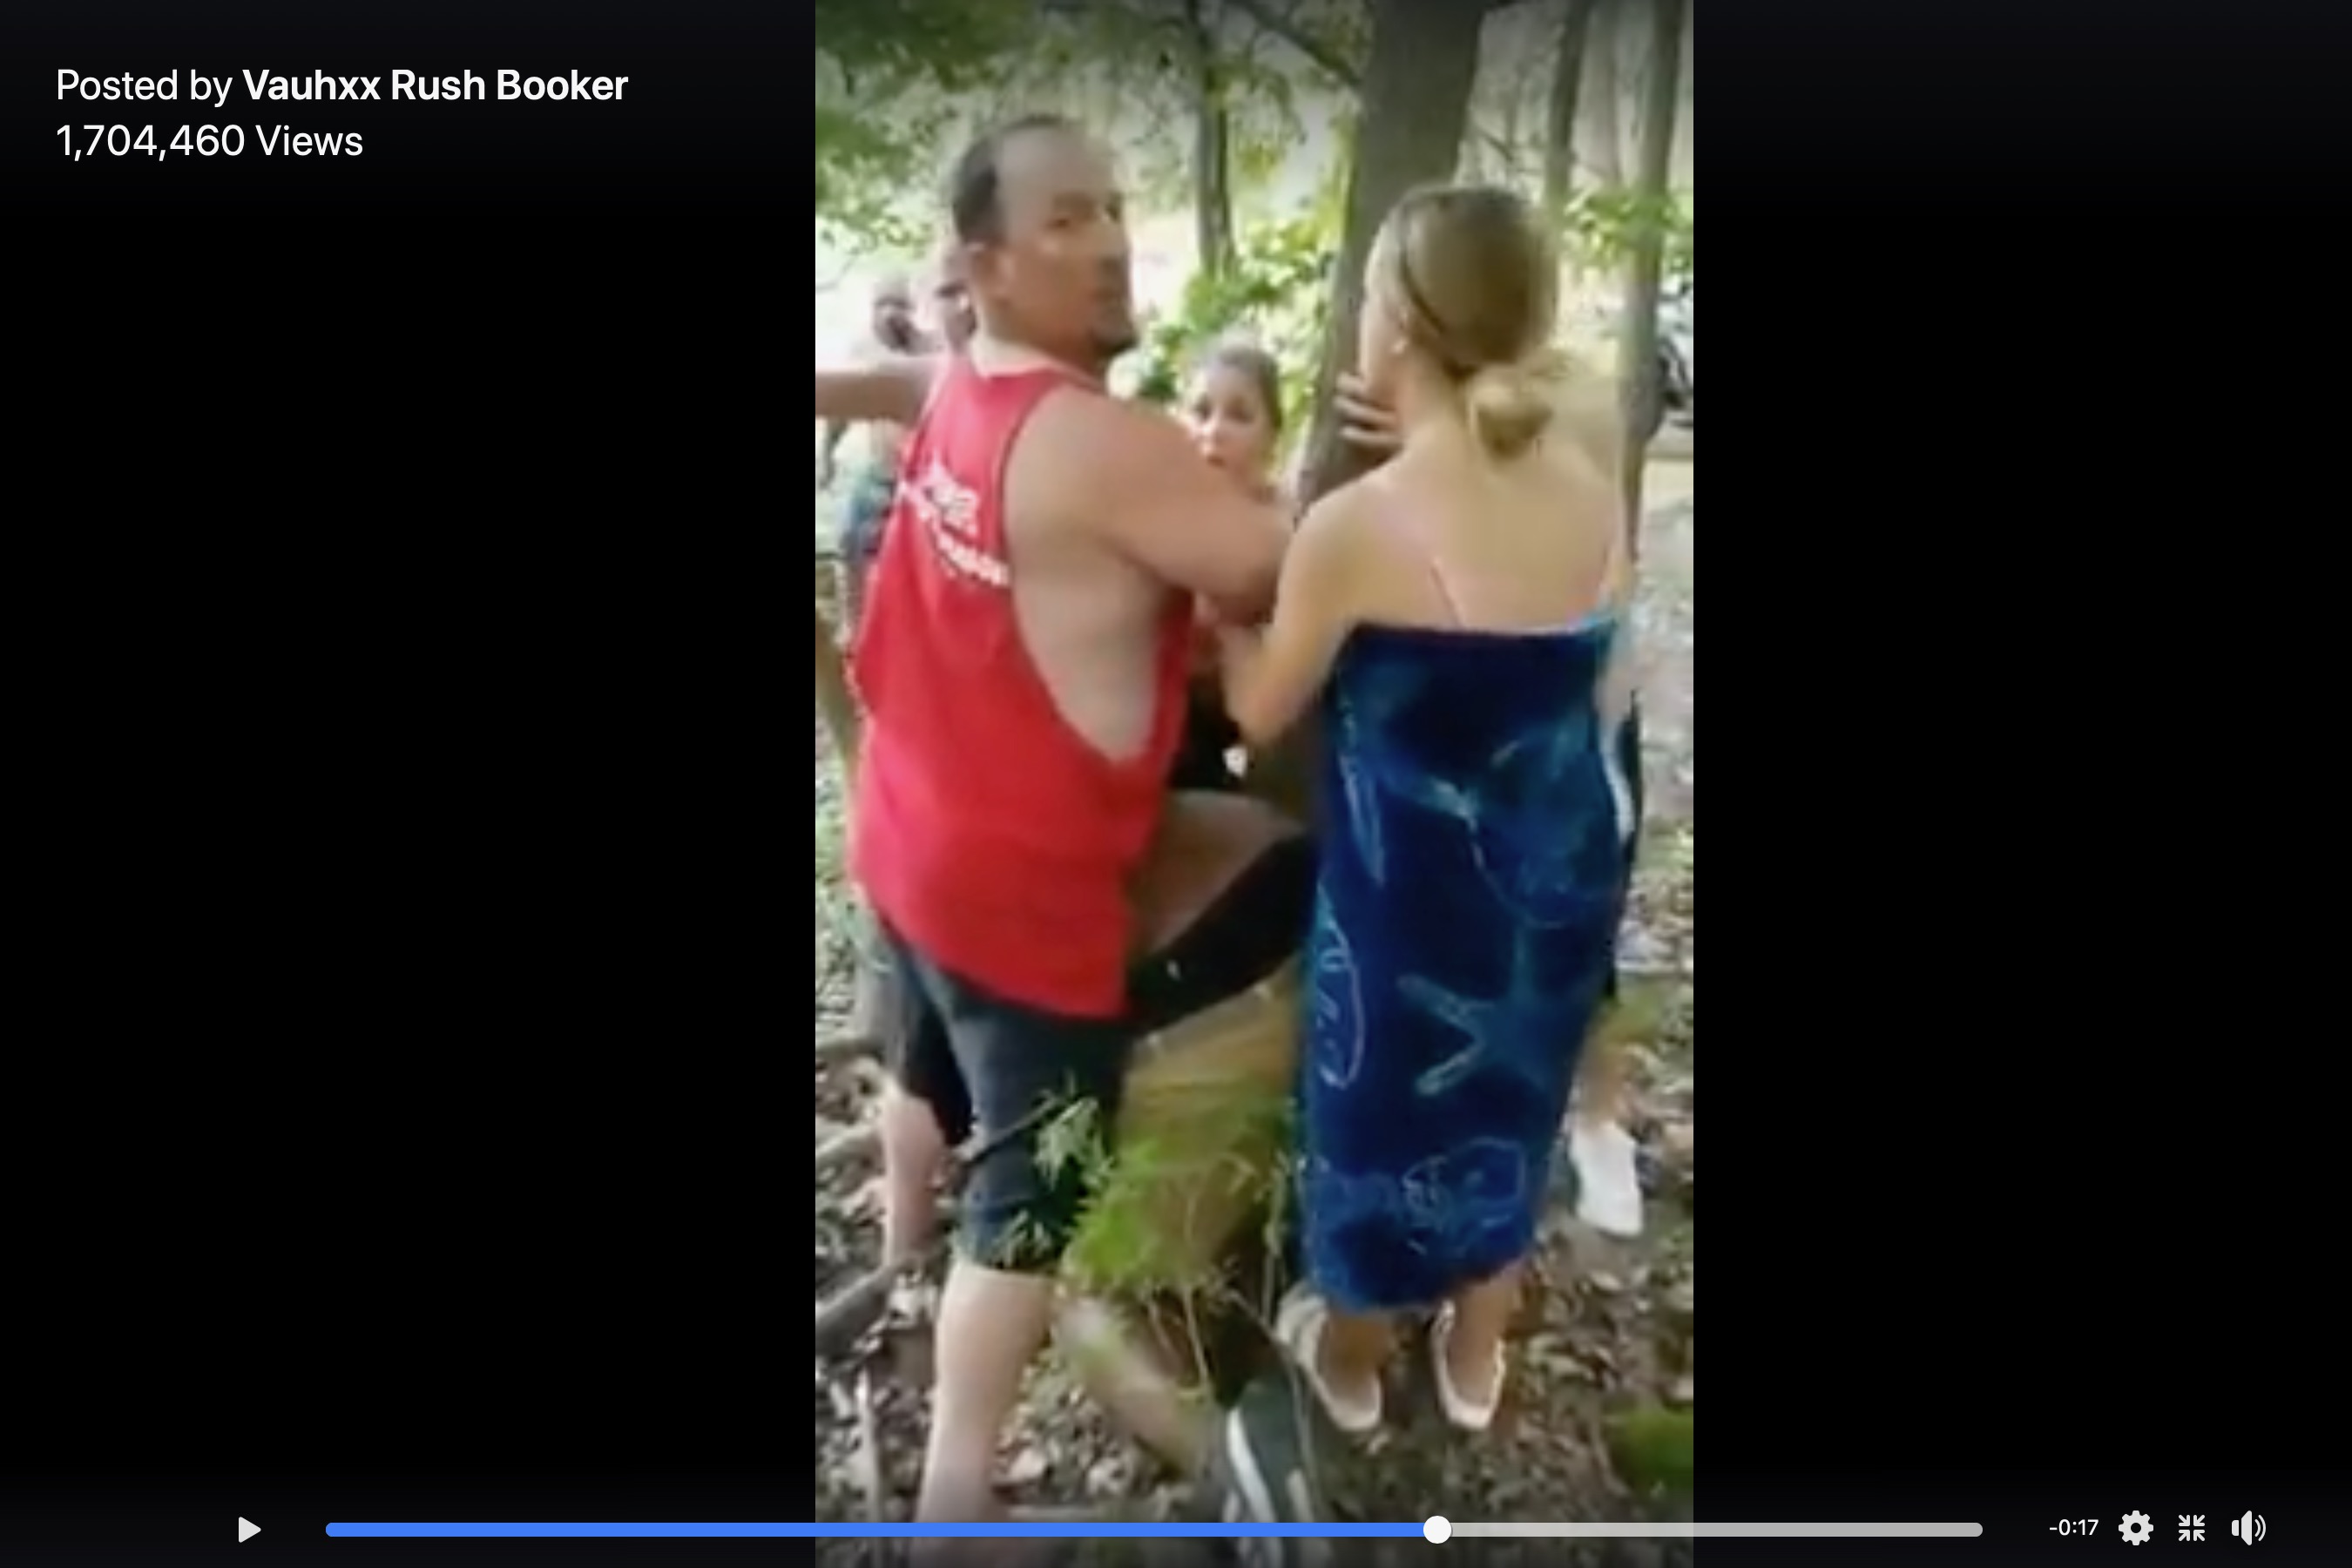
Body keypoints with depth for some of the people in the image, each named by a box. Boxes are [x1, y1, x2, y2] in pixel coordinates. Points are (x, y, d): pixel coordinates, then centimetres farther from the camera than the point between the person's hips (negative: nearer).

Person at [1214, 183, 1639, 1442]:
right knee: (1510, 1111, 24)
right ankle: (1473, 1360, 46)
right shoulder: (1593, 485, -7)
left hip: (1416, 889, -5)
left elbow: (1261, 714, -9)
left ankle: (1349, 1360, 43)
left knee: (1383, 1112, 18)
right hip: (1560, 868, 5)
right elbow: (1598, 683, 7)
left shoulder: (1356, 524, -24)